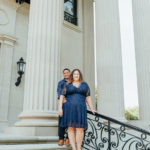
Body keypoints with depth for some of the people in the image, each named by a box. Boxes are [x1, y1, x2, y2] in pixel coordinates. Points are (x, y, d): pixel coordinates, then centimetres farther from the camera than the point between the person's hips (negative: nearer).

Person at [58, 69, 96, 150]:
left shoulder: (85, 85, 11)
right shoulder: (67, 85, 8)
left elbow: (88, 98, 11)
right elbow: (62, 97, 4)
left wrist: (91, 109, 4)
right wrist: (60, 108, -7)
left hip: (80, 109, 1)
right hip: (69, 109, 0)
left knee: (80, 128, -6)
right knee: (71, 128, -4)